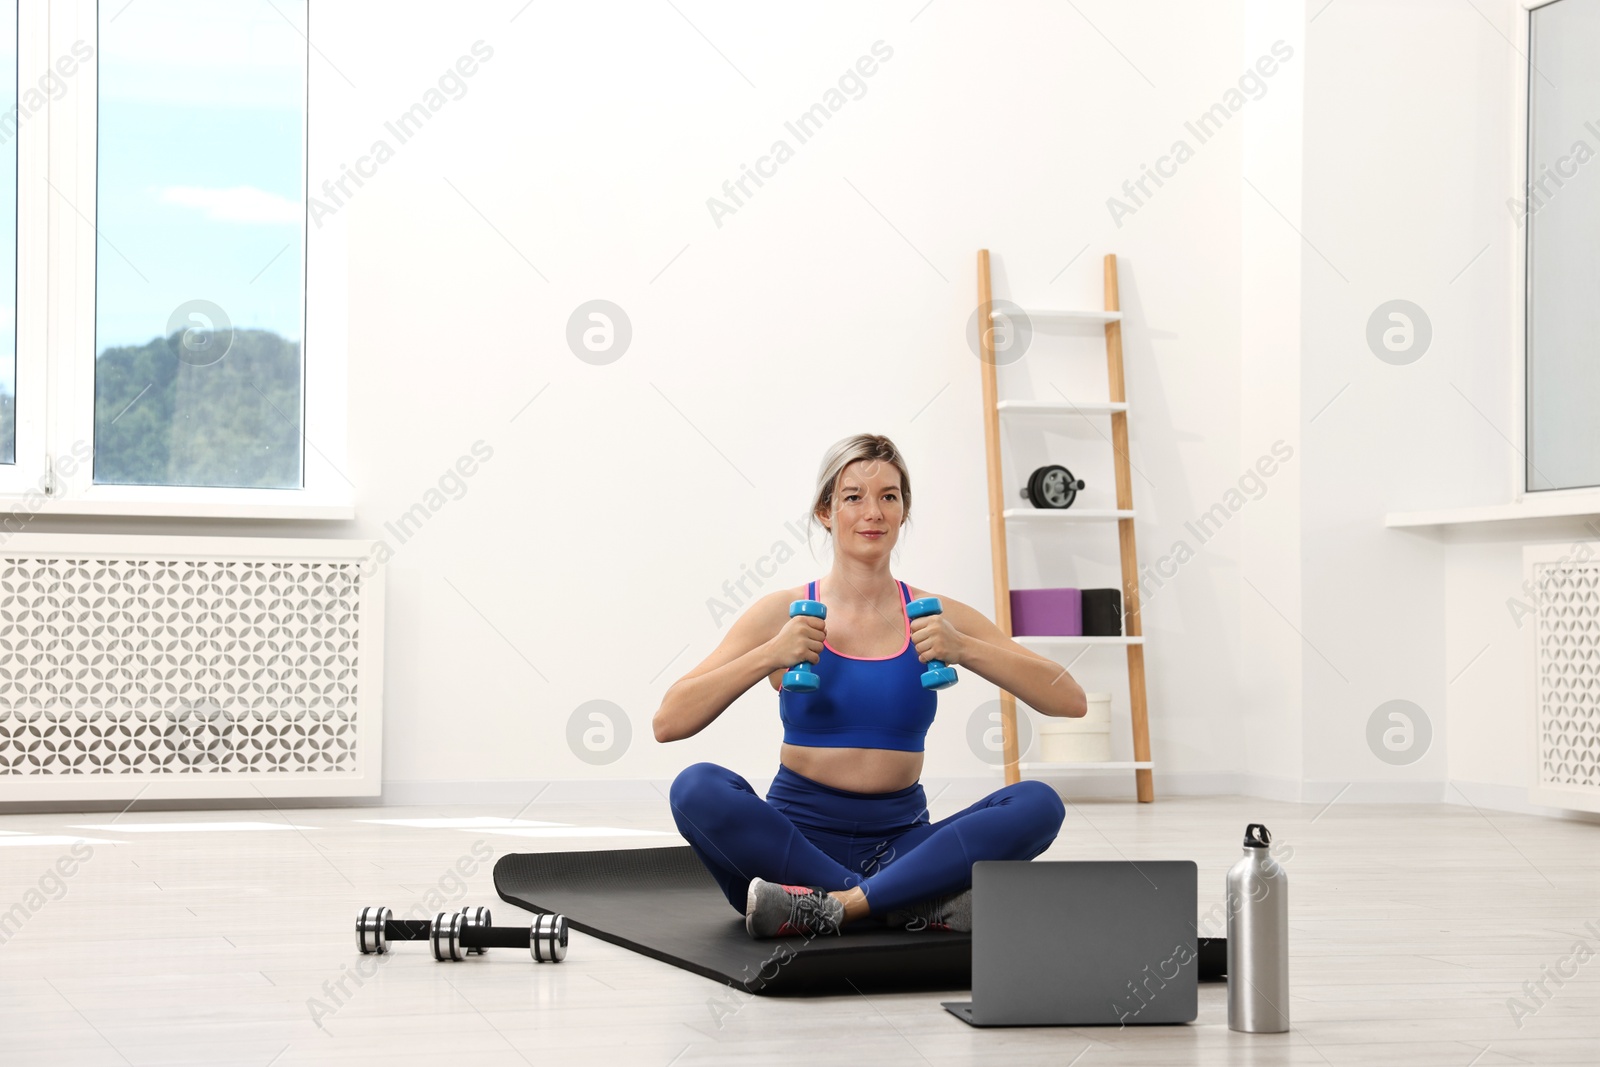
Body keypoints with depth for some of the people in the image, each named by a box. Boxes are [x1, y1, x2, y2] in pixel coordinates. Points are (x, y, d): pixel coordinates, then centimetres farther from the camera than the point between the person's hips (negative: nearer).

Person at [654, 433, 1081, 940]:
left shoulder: (937, 618, 3)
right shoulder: (784, 614, 0)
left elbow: (1070, 701, -5)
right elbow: (667, 723, -8)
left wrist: (964, 650, -18)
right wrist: (770, 656, -20)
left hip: (900, 843, 1)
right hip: (795, 840, -1)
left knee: (1038, 803, -23)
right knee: (698, 787, -31)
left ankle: (827, 907, -32)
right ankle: (920, 906, -28)